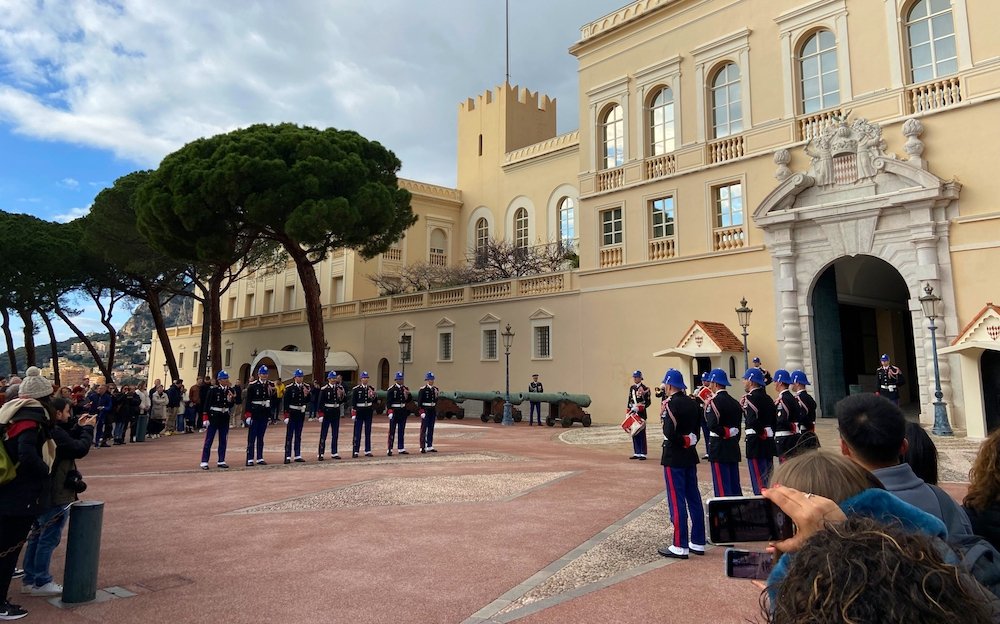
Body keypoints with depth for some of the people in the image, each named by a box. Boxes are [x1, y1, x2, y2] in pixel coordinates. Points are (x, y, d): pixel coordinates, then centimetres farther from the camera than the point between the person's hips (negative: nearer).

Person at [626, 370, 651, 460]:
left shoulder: (645, 388, -7)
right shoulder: (631, 388, 12)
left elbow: (648, 402, -9)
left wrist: (641, 408, -18)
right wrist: (628, 411, 12)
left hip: (641, 414, -6)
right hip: (633, 413, 6)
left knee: (641, 433, -2)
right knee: (634, 433, 8)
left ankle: (643, 454, 3)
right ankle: (637, 453, 16)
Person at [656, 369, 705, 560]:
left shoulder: (670, 403, -16)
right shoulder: (692, 403, 8)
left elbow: (669, 433, -24)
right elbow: (696, 428, 12)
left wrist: (663, 416, -8)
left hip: (673, 458, -8)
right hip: (690, 456, 8)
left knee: (677, 501, -2)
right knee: (694, 498, 13)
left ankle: (680, 547, 3)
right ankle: (698, 542, 21)